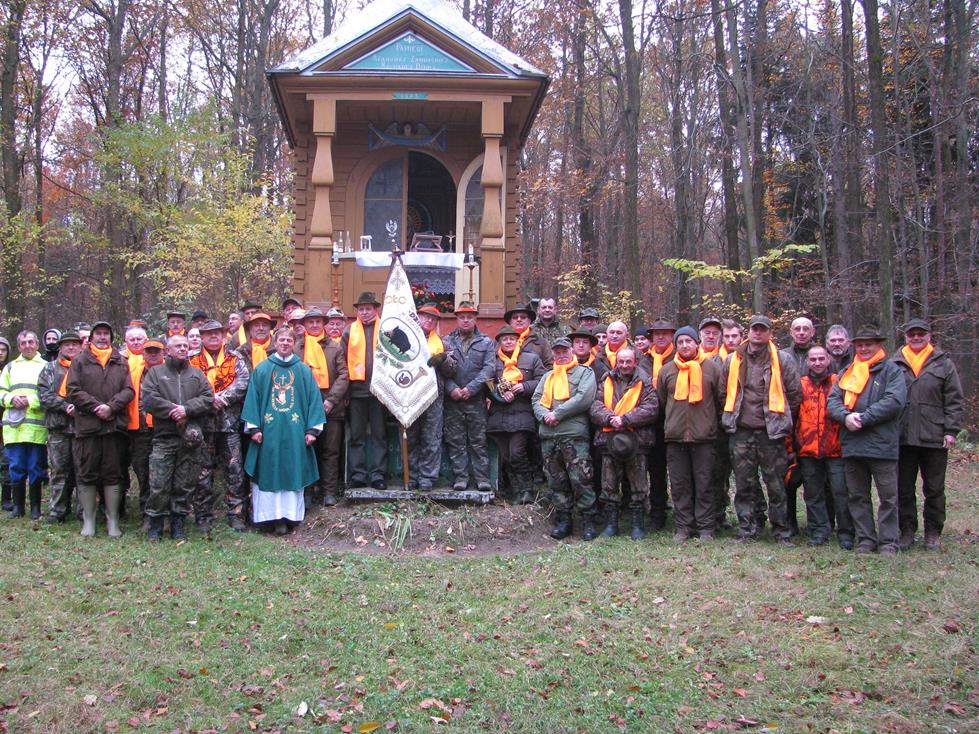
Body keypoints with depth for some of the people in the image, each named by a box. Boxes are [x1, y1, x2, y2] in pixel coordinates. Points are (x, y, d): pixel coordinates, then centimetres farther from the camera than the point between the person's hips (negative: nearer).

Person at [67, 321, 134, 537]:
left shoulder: (120, 362, 13)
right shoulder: (80, 361, 8)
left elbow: (128, 390, 4)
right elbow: (74, 391, -1)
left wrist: (111, 407, -11)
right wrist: (95, 407, -12)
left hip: (115, 426, 1)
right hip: (87, 426, -1)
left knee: (113, 475, 4)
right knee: (87, 474, 2)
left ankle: (112, 521, 11)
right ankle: (88, 520, 12)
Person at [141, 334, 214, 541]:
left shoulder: (197, 374, 15)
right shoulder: (155, 372, 9)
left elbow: (208, 398, 2)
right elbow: (148, 399, -5)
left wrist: (187, 409, -12)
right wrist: (172, 410, -13)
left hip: (191, 437, 2)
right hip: (164, 437, -2)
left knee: (185, 484, 6)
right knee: (159, 485, -4)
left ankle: (178, 524, 16)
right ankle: (155, 524, 9)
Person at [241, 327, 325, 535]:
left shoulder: (304, 371, 7)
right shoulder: (262, 369, 7)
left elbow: (314, 399, 5)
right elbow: (253, 398, 5)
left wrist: (312, 429, -3)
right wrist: (254, 427, -4)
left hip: (296, 432, 0)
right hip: (269, 431, 0)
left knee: (293, 473, 2)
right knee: (270, 473, 0)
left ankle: (289, 515, 7)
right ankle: (274, 515, 4)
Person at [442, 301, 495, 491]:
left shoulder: (486, 342, 8)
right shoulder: (447, 341, 10)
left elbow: (489, 368, -3)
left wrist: (471, 388, -12)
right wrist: (451, 388, -13)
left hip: (476, 399, -1)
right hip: (453, 399, 1)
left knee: (478, 440, 0)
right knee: (455, 441, 2)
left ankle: (482, 477, 4)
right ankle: (460, 477, 7)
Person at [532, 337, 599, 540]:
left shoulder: (584, 372, 7)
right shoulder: (548, 377, 24)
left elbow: (584, 398, -9)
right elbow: (536, 400, 15)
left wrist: (558, 413, -10)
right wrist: (544, 415, -7)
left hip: (574, 434, -5)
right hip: (548, 435, 5)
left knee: (580, 480, -9)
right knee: (556, 481, 8)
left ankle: (588, 521, -1)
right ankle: (562, 520, 15)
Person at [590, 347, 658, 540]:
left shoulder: (644, 384, 5)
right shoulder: (606, 383, 13)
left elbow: (651, 409, -8)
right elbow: (595, 406, 3)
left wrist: (625, 419, -15)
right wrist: (610, 418, -16)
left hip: (636, 441, -2)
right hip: (609, 441, 3)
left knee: (638, 487, 3)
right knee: (609, 486, 6)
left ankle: (638, 525, 12)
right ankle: (611, 523, 16)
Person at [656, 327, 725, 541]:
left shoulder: (712, 368, 2)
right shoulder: (667, 370, 8)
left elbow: (721, 399, 8)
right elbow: (660, 401, 16)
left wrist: (715, 423, 8)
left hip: (704, 435, -2)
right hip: (675, 436, 2)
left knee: (704, 483, 2)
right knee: (679, 484, 6)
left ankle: (706, 527, 9)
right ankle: (683, 526, 14)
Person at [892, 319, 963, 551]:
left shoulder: (944, 364, 3)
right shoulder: (895, 365, 5)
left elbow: (955, 401, 2)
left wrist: (951, 430, -5)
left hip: (934, 438, -1)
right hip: (903, 438, 1)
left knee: (934, 489, 8)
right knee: (904, 488, 8)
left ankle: (933, 533, 19)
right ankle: (907, 531, 18)